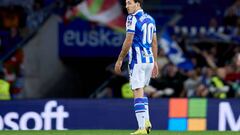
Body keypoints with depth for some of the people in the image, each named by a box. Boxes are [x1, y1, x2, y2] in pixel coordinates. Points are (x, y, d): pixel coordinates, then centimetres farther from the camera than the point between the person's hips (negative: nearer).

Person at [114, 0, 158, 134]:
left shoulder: (132, 18, -11)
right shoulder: (150, 19, 13)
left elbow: (128, 41, -15)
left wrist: (120, 60, -9)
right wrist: (155, 62, 20)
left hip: (137, 60, -8)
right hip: (149, 59, 8)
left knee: (138, 92, -6)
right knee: (141, 90, 21)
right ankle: (146, 121, 13)